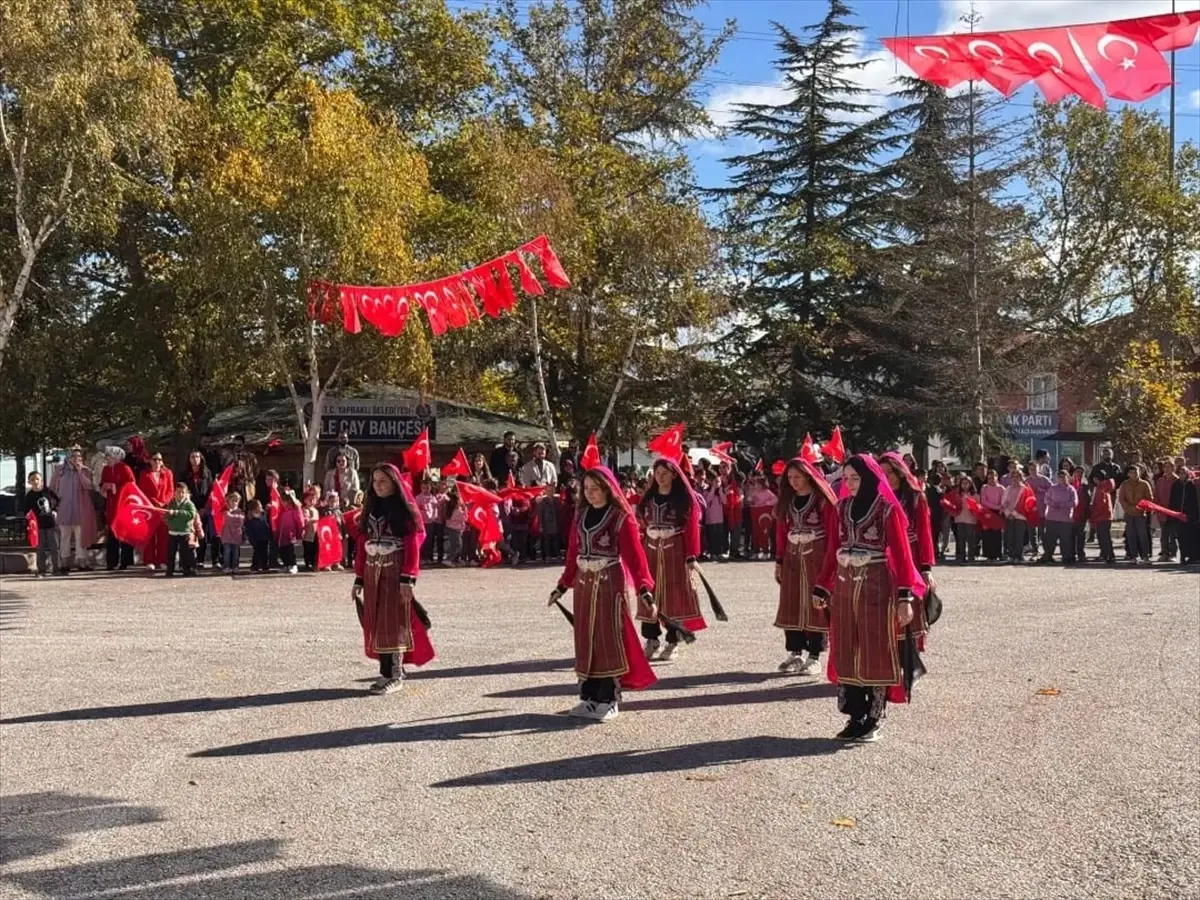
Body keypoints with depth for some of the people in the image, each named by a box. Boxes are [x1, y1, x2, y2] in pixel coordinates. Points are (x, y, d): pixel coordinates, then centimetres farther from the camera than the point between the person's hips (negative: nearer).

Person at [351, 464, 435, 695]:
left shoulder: (405, 510, -4)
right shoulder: (370, 509, 13)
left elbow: (413, 545, -9)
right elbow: (362, 544, 12)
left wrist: (408, 578, -15)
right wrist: (359, 579, 9)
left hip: (396, 574, -6)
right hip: (373, 574, 6)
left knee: (393, 622, -5)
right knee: (375, 624, 6)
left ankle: (395, 676, 0)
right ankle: (387, 672, 13)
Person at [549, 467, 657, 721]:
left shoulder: (621, 517, -8)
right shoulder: (581, 515, 9)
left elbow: (634, 554, -15)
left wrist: (644, 589, -25)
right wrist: (563, 586, 16)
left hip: (611, 585, -6)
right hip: (584, 584, 6)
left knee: (609, 640, -3)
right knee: (585, 640, 8)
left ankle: (609, 700, 5)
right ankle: (589, 697, 17)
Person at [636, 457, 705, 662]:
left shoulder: (684, 499, -2)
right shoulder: (647, 498, 10)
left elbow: (691, 528, -5)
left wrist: (691, 556, -10)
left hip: (675, 551, -4)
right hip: (650, 551, 4)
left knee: (674, 594, -1)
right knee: (649, 594, 4)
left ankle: (672, 642, 5)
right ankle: (652, 639, 14)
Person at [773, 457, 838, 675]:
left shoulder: (822, 499, -7)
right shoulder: (787, 500, 9)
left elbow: (833, 532, -8)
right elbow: (781, 531, 11)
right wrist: (779, 561, 9)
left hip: (816, 558, -5)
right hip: (792, 558, 5)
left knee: (815, 604, -2)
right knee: (791, 605, 6)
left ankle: (814, 656, 5)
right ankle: (795, 653, 15)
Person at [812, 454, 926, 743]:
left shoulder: (887, 508, -7)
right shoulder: (843, 507, 8)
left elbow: (901, 553, -10)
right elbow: (832, 549, 11)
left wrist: (905, 597, -16)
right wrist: (821, 588, 10)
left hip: (876, 587, -5)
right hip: (844, 587, 5)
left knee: (876, 654, 1)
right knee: (846, 653, 7)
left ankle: (873, 721, 11)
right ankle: (855, 718, 17)